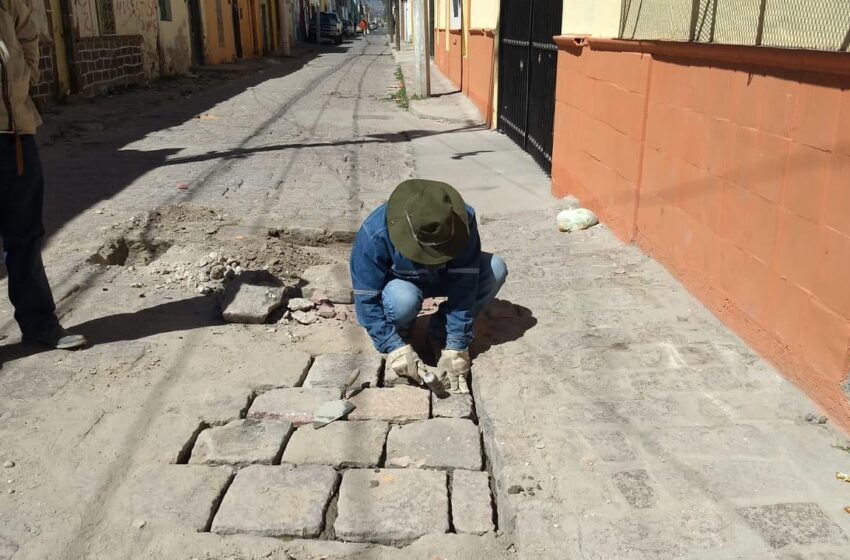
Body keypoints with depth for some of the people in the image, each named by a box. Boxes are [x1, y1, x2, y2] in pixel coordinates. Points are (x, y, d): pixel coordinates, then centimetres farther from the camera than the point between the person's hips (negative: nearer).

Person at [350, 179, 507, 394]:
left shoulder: (463, 220, -31)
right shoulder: (374, 235, -35)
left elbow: (463, 287, -30)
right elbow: (366, 299, -28)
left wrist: (456, 347, -31)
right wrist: (396, 348, -34)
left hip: (443, 278, 3)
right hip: (399, 284, -3)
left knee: (496, 269, -23)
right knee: (403, 300, -39)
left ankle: (440, 331, -5)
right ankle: (400, 331, -2)